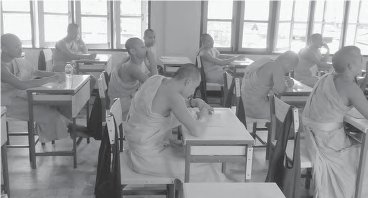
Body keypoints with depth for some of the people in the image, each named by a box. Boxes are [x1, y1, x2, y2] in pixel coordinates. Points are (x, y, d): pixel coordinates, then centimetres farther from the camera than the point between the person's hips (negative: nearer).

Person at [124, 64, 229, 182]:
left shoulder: (157, 79, -1)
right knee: (203, 170, -3)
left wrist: (193, 102, 4)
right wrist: (204, 116, -11)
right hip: (146, 158, -9)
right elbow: (197, 131, -32)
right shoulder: (172, 95, -26)